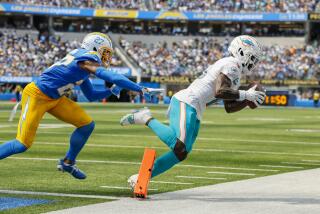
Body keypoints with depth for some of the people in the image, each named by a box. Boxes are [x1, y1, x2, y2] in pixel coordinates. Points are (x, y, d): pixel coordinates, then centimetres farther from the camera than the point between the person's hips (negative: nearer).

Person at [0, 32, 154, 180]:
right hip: (37, 96, -10)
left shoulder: (83, 66, 10)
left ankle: (68, 162, 20)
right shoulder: (88, 61, -18)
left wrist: (111, 91, 6)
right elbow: (114, 78, -25)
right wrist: (140, 89, -17)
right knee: (23, 144, -10)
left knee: (87, 125, 5)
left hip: (54, 99, 10)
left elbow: (91, 96, 20)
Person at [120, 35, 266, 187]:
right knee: (179, 148, -26)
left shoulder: (233, 71, 25)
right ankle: (147, 119, -12)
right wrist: (245, 95, -11)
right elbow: (220, 92, -21)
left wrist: (248, 100, 15)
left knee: (180, 153, 6)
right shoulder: (232, 65, -6)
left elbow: (229, 107, 27)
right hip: (185, 104, -11)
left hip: (194, 114, 11)